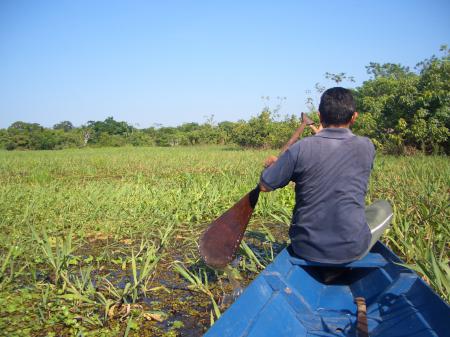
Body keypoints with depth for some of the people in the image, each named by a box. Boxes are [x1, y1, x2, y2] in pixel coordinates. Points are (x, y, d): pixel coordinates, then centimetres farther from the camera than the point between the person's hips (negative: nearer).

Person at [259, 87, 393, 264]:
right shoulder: (366, 147, -7)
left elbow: (264, 186, -3)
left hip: (306, 247, 2)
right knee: (383, 207, 26)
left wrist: (272, 164, 17)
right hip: (352, 249, -2)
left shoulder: (300, 148, -12)